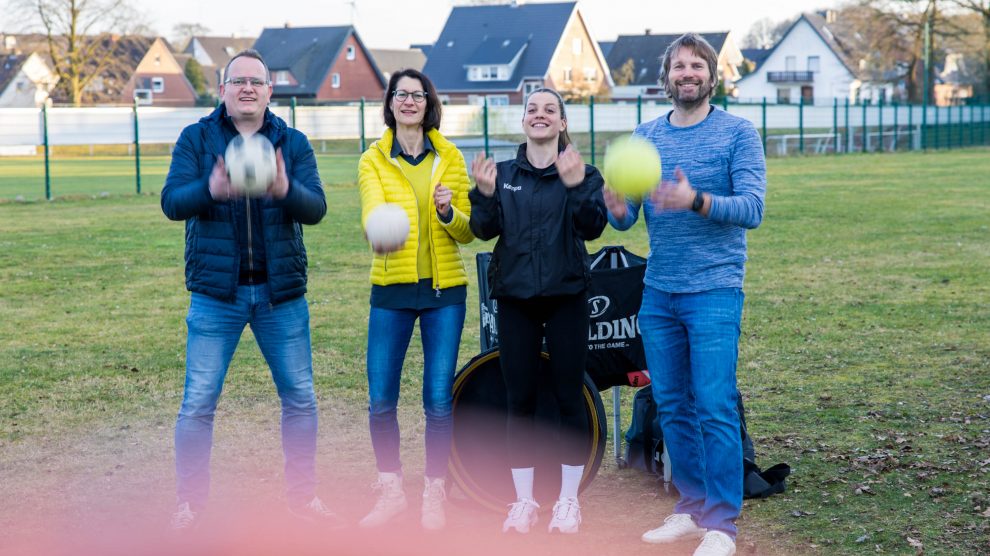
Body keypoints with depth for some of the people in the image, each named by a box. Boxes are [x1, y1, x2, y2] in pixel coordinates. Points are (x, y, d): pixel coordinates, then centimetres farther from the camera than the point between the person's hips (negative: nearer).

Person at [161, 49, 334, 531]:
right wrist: (211, 190, -34)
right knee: (198, 403, 0)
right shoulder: (196, 139, 0)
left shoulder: (292, 143, 4)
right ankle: (188, 504, 12)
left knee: (300, 397, 8)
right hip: (216, 292, -2)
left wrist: (286, 191, -31)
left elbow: (316, 207, -8)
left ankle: (303, 495, 22)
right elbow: (172, 202, -12)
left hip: (281, 292, 2)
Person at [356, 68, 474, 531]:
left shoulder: (450, 158, 6)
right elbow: (372, 210, -15)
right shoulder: (373, 160, 3)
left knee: (439, 400, 1)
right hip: (392, 287, 0)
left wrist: (449, 212, -16)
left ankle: (434, 495, 15)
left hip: (444, 288, 0)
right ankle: (391, 491, 18)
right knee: (380, 400, 0)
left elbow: (468, 231, 6)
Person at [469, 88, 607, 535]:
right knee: (519, 401, 5)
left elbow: (593, 227, -12)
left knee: (569, 398, 3)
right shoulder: (504, 174, 7)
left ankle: (568, 499, 13)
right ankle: (523, 500, 14)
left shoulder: (582, 171, 0)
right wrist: (484, 194, -19)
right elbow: (485, 229, -2)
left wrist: (577, 187, -28)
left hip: (566, 296, -2)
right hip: (515, 297, 2)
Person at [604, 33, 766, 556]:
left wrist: (695, 201, -31)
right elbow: (626, 218, 6)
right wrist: (617, 210, -18)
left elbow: (752, 208, -14)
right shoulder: (645, 135, 9)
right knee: (672, 406, 10)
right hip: (657, 293, 5)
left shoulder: (737, 133, -4)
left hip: (713, 292, -5)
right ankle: (692, 508, 22)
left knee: (714, 408, -8)